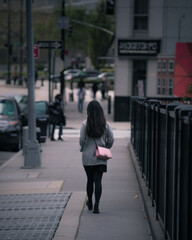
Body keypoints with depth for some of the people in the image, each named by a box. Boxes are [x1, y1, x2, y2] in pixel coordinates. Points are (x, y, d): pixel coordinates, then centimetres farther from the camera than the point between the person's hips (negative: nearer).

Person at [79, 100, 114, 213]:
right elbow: (111, 139, -2)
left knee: (90, 180, 15)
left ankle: (90, 203, 31)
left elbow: (82, 140, -9)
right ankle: (96, 205, -9)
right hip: (101, 158, 1)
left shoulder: (85, 124, -10)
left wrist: (83, 149, 10)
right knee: (98, 180, 1)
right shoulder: (105, 124, -3)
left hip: (88, 157, -1)